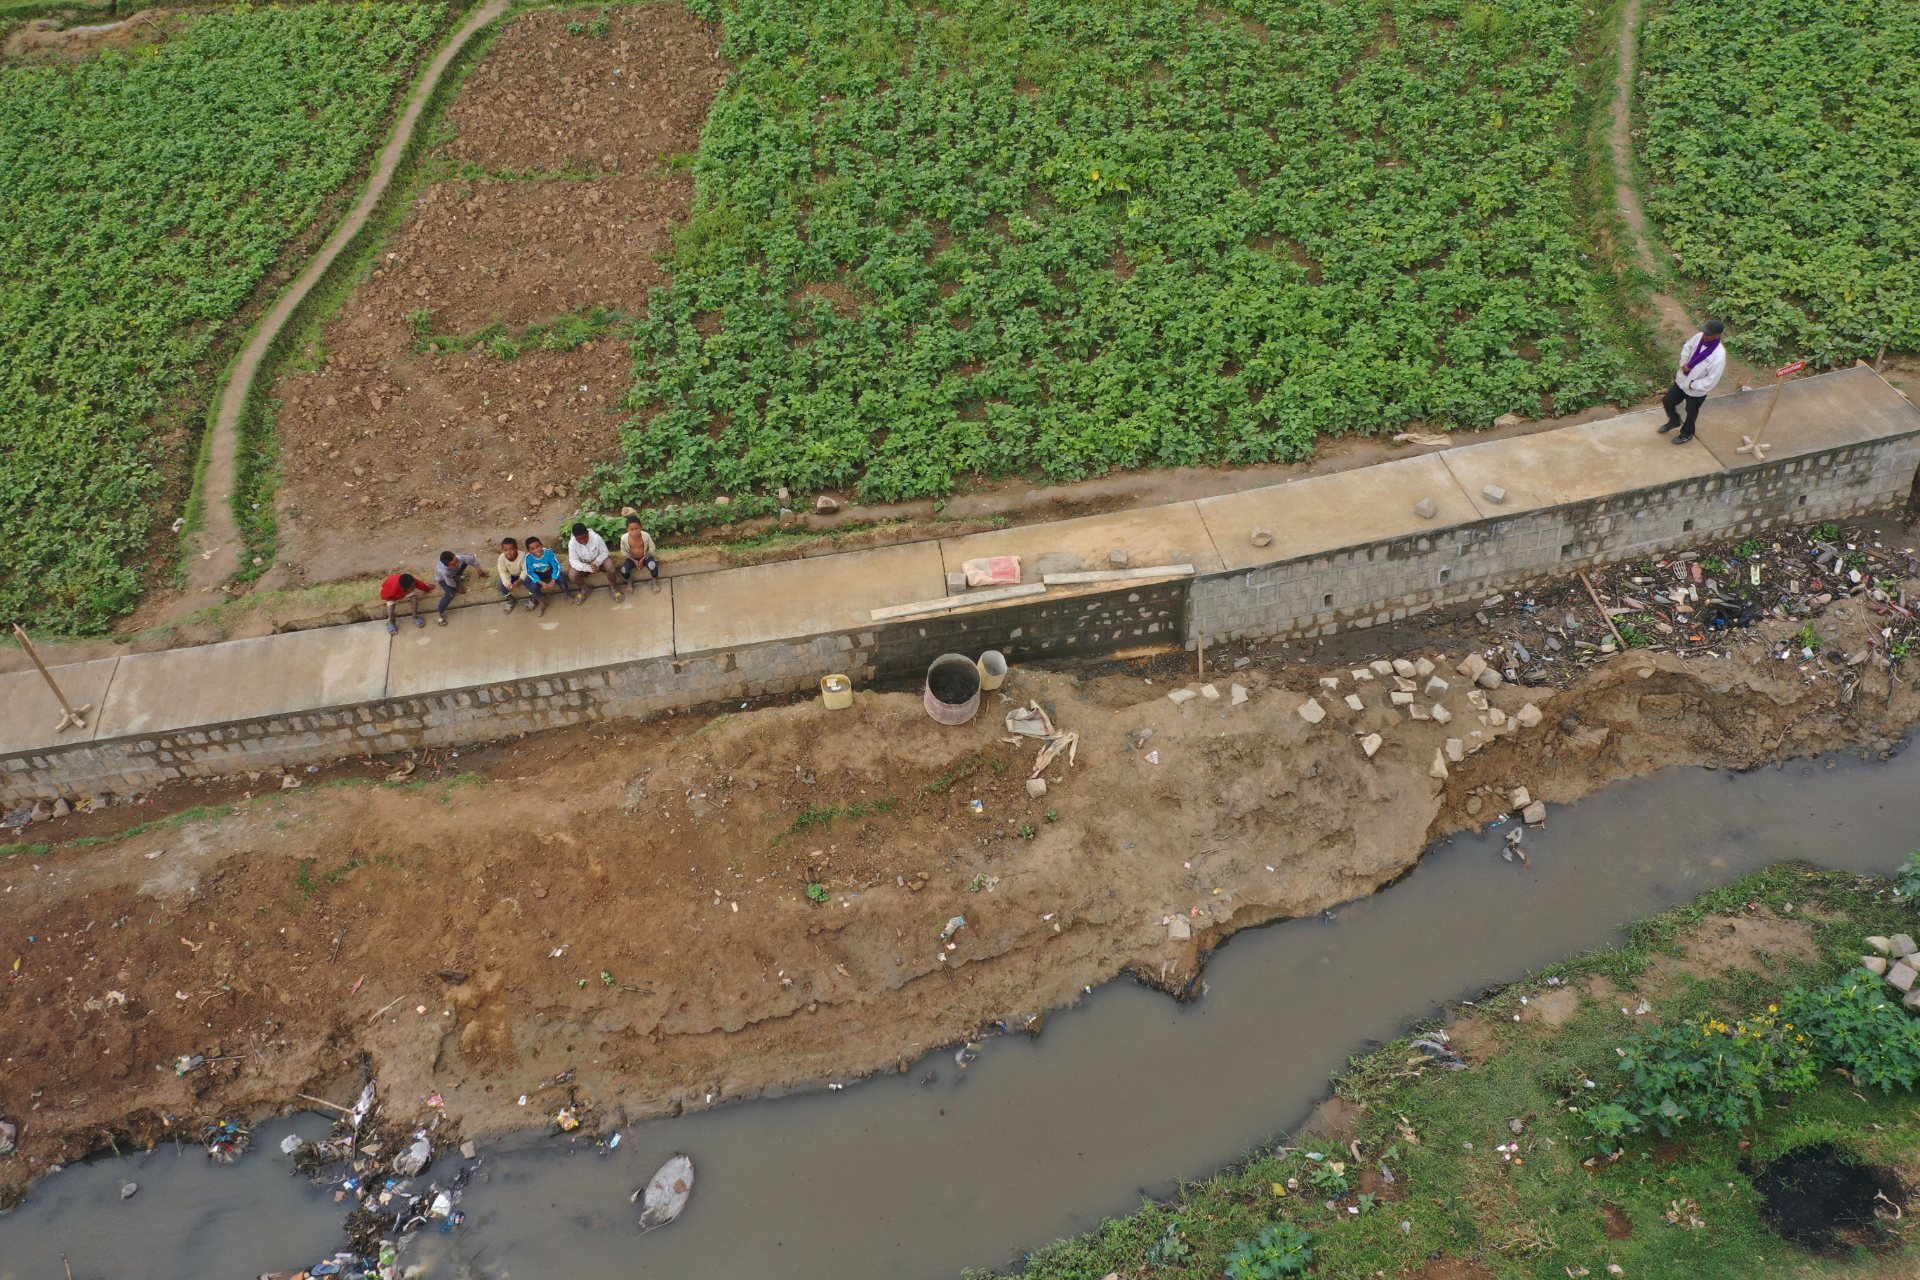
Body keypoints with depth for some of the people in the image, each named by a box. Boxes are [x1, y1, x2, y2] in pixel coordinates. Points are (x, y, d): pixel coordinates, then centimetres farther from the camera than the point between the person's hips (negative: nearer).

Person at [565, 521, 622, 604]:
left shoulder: (596, 537, -27)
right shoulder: (572, 543, -24)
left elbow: (604, 553, -15)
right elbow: (574, 561, -23)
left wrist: (596, 563, -34)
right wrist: (588, 568, -39)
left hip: (599, 561, -1)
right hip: (584, 565, 1)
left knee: (609, 564, -34)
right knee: (572, 574, -27)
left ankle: (613, 587, -6)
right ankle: (585, 589, 7)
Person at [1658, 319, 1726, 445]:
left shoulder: (1719, 356, -35)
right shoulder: (1699, 337, -18)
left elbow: (1711, 381, -28)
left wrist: (1692, 384, -20)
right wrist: (1683, 363, -10)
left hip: (1697, 390, -5)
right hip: (1682, 379, 5)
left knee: (1691, 413, 19)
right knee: (1667, 402, 19)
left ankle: (1687, 434, 47)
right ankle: (1674, 421, 50)